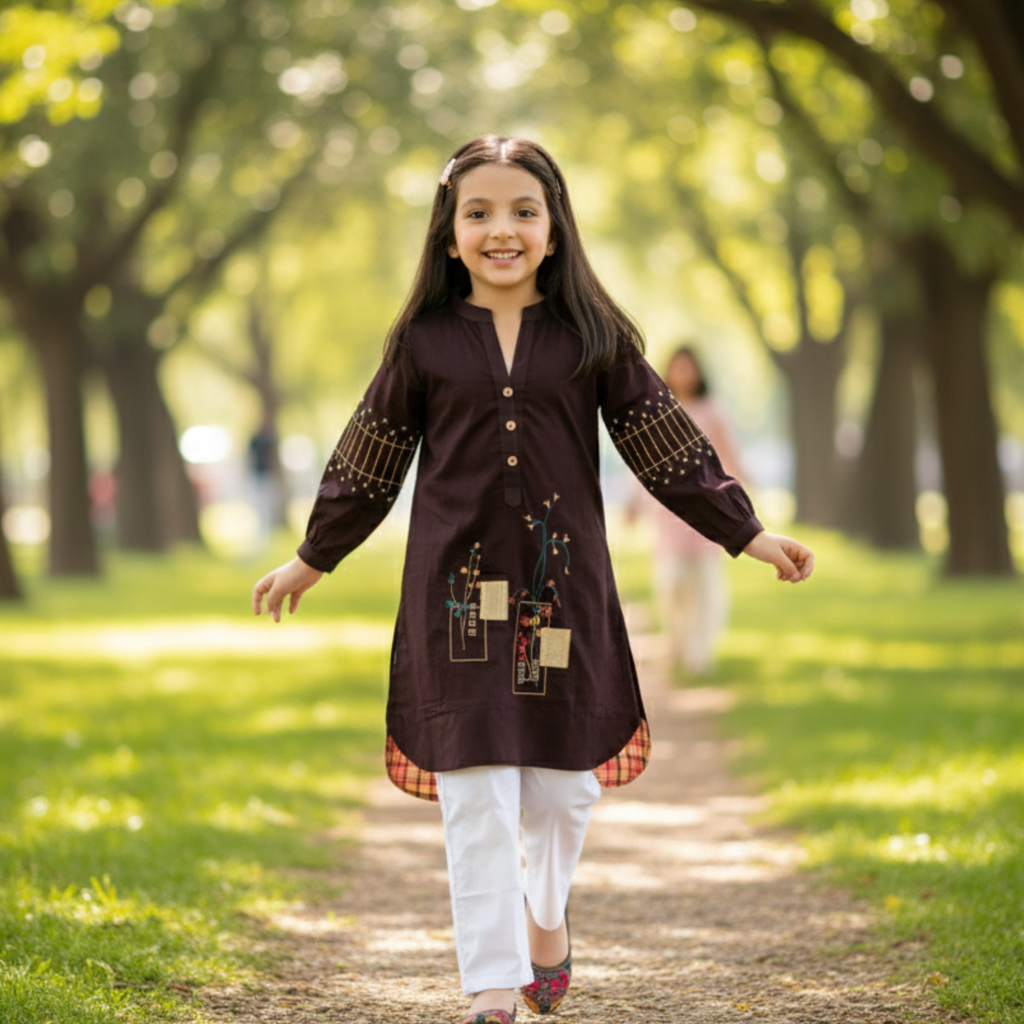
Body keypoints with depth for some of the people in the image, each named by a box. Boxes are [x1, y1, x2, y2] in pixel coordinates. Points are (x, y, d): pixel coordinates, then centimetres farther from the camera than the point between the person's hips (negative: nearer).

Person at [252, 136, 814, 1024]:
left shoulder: (593, 337, 3)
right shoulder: (425, 343, 2)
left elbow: (668, 447, 7)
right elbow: (367, 466, 12)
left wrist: (746, 533, 5)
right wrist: (313, 560, 17)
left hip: (563, 584, 1)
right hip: (457, 591, -1)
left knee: (564, 779, 8)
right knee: (475, 792, -5)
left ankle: (548, 910, 40)